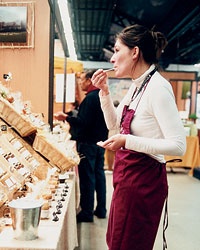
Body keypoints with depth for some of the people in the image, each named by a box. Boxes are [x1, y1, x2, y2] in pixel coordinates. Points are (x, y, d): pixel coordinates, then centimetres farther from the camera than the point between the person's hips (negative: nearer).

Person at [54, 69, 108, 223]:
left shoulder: (90, 98, -17)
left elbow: (84, 123, -24)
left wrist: (66, 118, -20)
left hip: (88, 144, -9)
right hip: (101, 142, 10)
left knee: (87, 178, -2)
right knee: (99, 174, 13)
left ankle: (87, 213, 6)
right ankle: (101, 209, 22)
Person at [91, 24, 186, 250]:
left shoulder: (157, 87, -21)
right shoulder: (136, 86, 7)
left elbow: (178, 145, -25)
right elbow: (114, 124, 18)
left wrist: (127, 141, -30)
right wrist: (104, 91, 6)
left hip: (144, 178, -9)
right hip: (127, 174, 9)